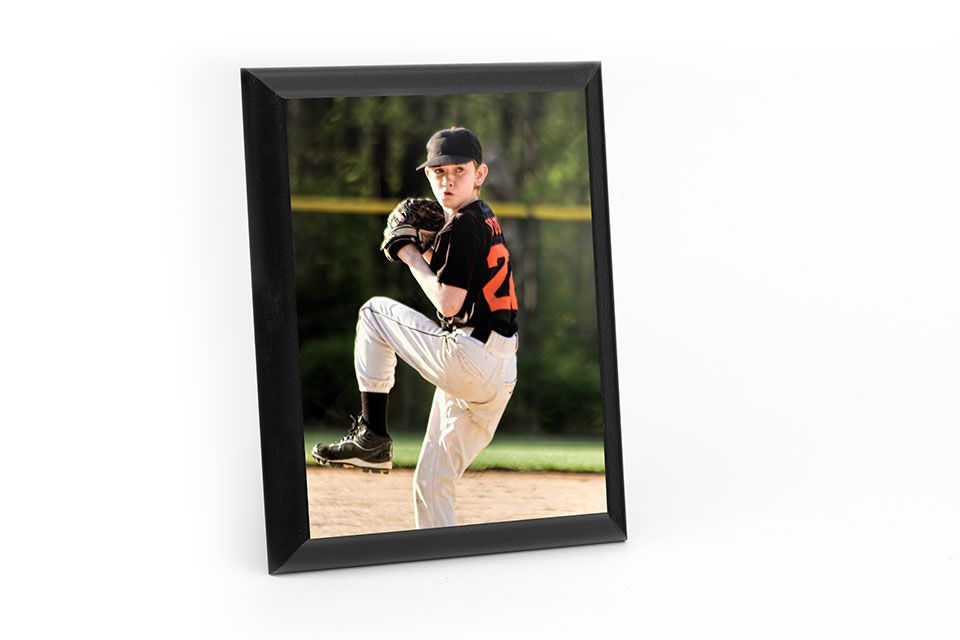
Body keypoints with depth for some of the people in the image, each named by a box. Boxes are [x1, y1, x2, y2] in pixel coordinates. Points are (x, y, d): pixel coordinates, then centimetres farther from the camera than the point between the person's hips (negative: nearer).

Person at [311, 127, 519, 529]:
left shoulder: (463, 227, -10)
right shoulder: (487, 220, 19)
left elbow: (448, 303, -16)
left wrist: (413, 258, -4)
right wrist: (430, 254, 11)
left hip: (468, 360, -9)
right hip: (498, 374, 9)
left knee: (374, 312, 6)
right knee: (432, 481, 14)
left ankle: (372, 434, 3)